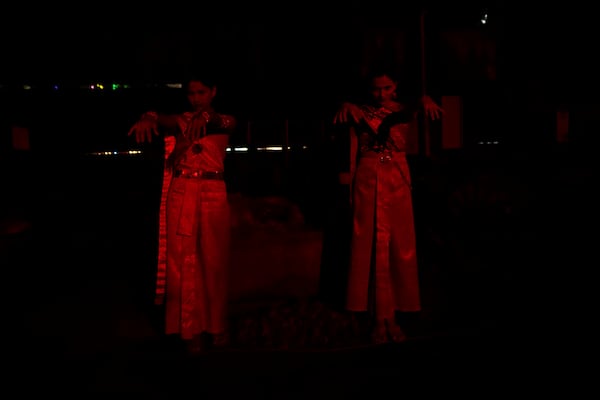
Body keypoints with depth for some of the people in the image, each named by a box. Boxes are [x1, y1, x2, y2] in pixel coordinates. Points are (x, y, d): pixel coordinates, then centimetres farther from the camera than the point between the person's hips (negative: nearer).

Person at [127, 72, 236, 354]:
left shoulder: (224, 121, 7)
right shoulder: (180, 120, 8)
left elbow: (223, 123, -18)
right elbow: (162, 119, -15)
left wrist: (204, 117, -41)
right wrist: (148, 119, -39)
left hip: (212, 196, -1)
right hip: (181, 195, 1)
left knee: (213, 260, 6)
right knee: (183, 261, 2)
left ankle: (215, 324, 21)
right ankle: (190, 328, 12)